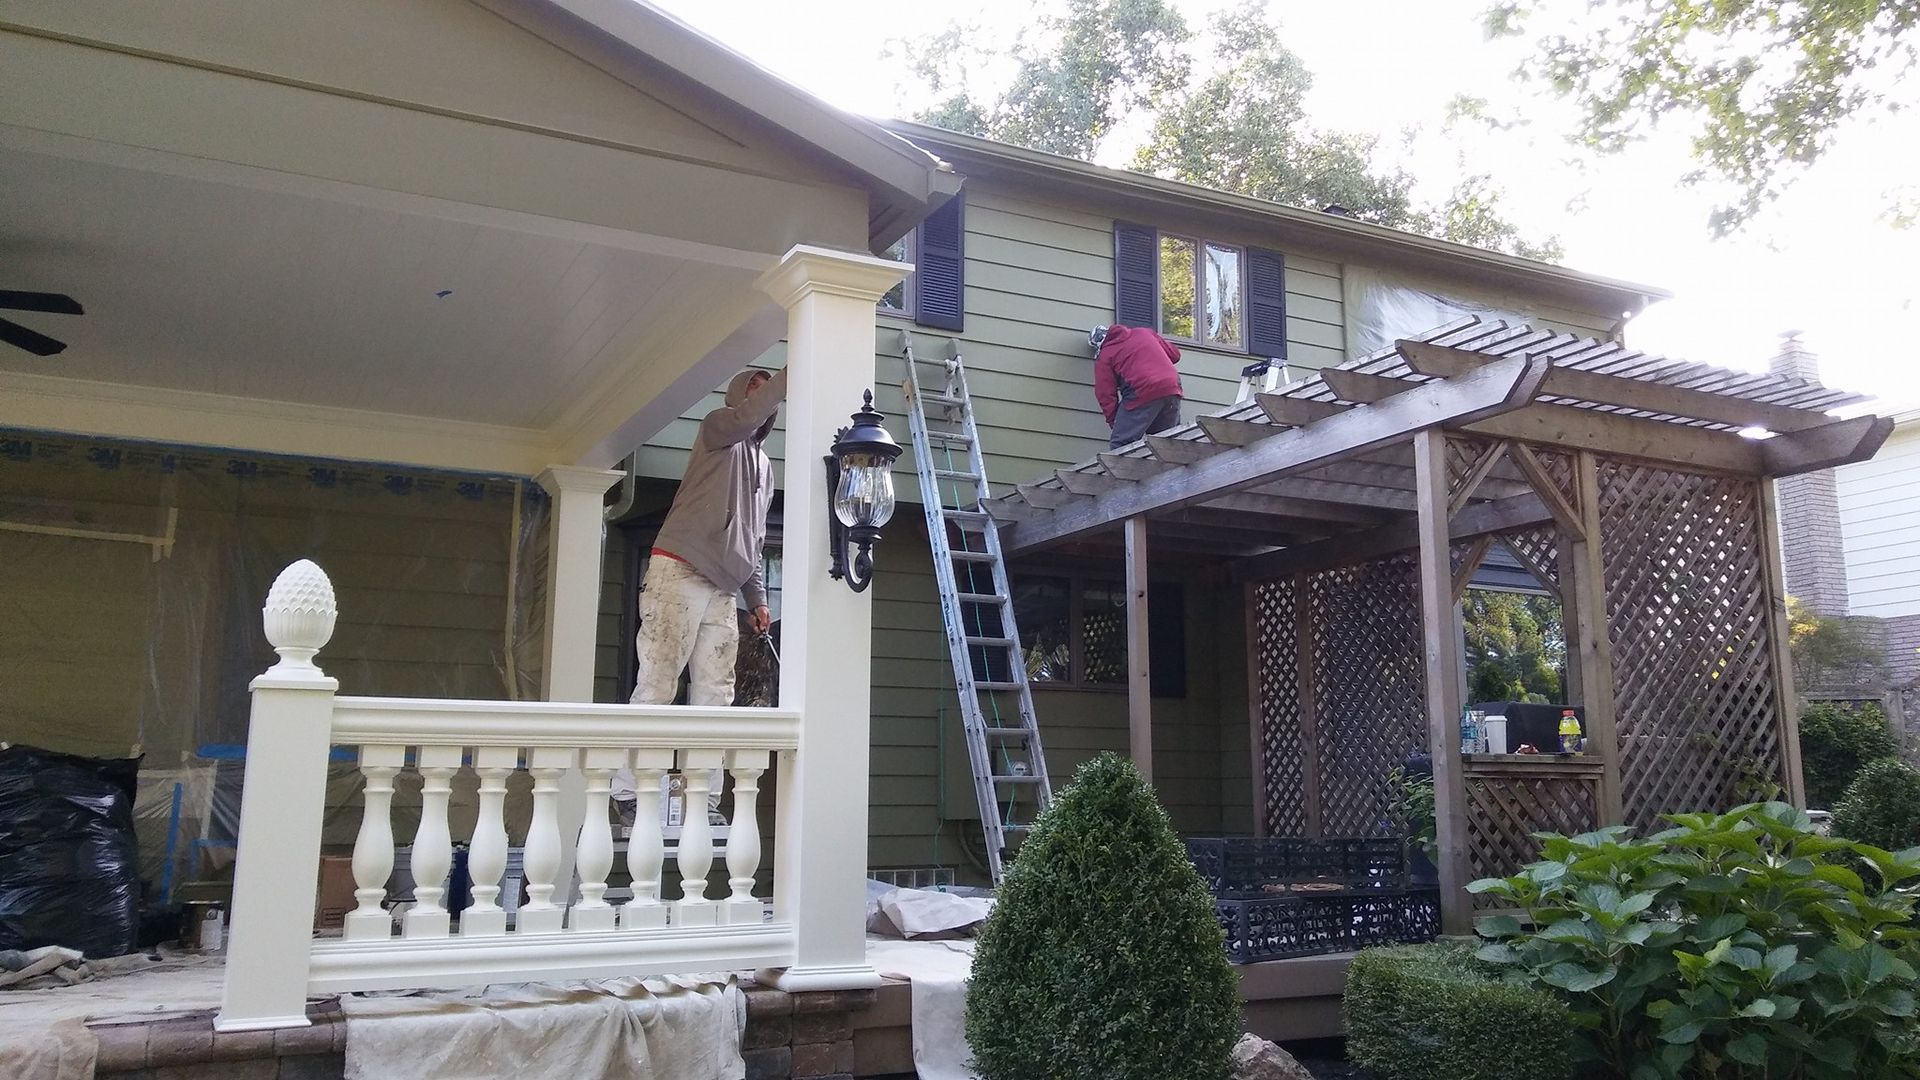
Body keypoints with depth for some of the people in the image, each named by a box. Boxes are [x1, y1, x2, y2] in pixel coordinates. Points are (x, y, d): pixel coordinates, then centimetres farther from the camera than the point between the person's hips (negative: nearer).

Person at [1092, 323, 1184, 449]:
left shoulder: (1105, 355, 11)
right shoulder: (1144, 332, 23)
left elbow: (1105, 393, 3)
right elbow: (1175, 353, 28)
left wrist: (1113, 420, 9)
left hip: (1143, 393, -5)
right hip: (1172, 390, 6)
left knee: (1120, 445, -3)